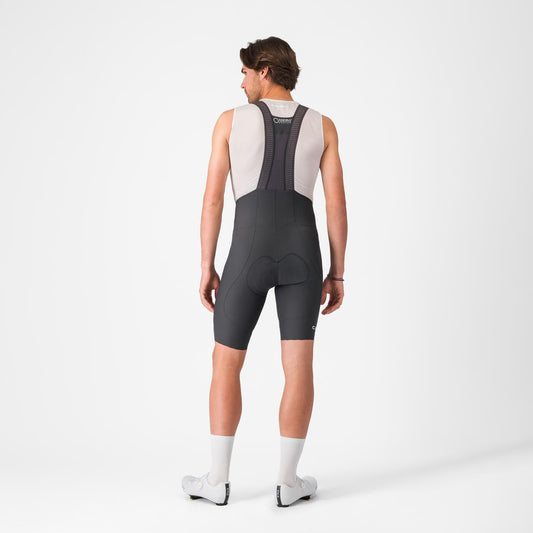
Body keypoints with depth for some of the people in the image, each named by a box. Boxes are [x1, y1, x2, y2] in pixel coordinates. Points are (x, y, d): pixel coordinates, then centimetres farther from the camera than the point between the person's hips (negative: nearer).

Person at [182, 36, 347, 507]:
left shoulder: (231, 120, 8)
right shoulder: (323, 125, 12)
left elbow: (212, 199, 3)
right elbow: (337, 204, 6)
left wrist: (207, 269, 9)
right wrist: (337, 274, 11)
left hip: (250, 253, -1)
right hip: (302, 252, 1)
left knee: (226, 363, 11)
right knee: (299, 367, 7)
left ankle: (218, 479, 15)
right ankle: (288, 481, 9)